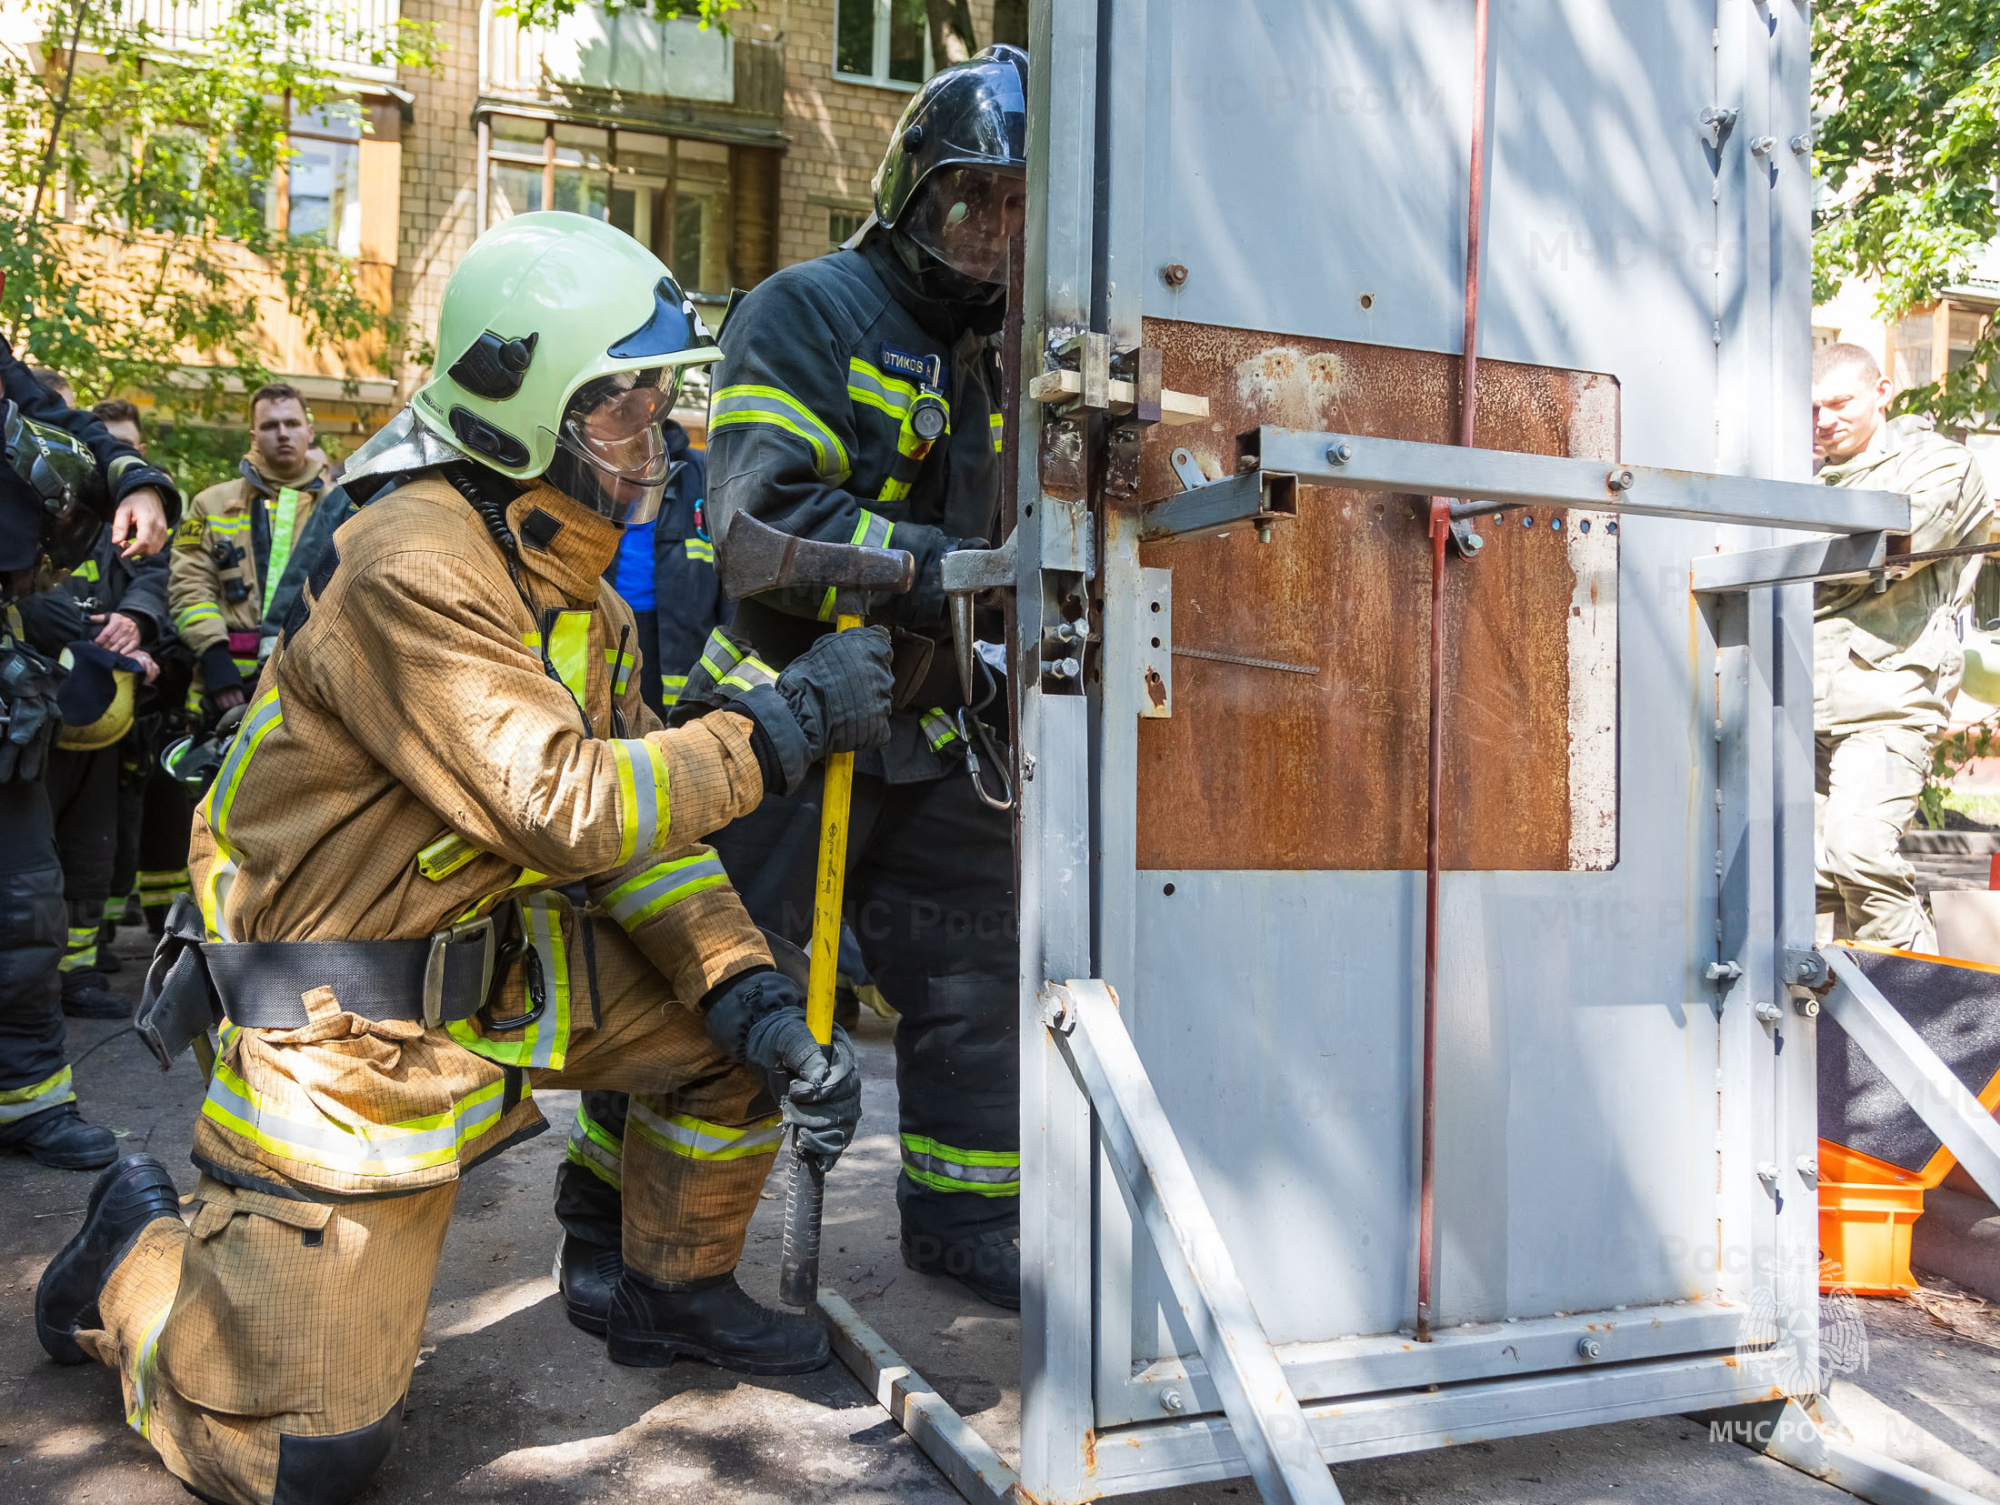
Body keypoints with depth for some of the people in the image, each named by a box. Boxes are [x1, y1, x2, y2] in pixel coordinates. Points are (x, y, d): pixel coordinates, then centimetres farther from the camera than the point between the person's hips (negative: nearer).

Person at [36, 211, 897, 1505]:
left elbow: (636, 812, 2)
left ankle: (677, 1292, 24)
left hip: (500, 960, 9)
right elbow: (565, 809, -30)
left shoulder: (571, 576, 7)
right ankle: (137, 1259, 24)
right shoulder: (414, 569, -23)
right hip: (354, 1022, -8)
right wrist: (784, 728, -24)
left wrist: (755, 999, -10)